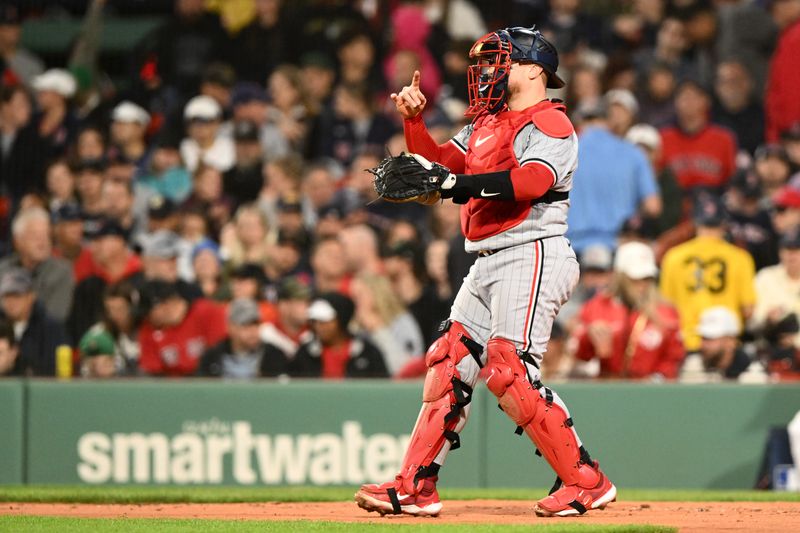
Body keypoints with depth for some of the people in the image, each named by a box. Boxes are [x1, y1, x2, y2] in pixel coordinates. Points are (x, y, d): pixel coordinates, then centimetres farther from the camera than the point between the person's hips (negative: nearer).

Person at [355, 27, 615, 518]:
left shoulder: (549, 123, -7)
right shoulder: (487, 124, 22)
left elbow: (533, 179, -26)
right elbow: (440, 162, 16)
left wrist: (463, 184, -35)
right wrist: (414, 121, -1)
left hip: (532, 253, -10)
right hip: (488, 263, 10)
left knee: (510, 369, -18)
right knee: (449, 364, 6)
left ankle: (587, 482, -13)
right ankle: (415, 488, 9)